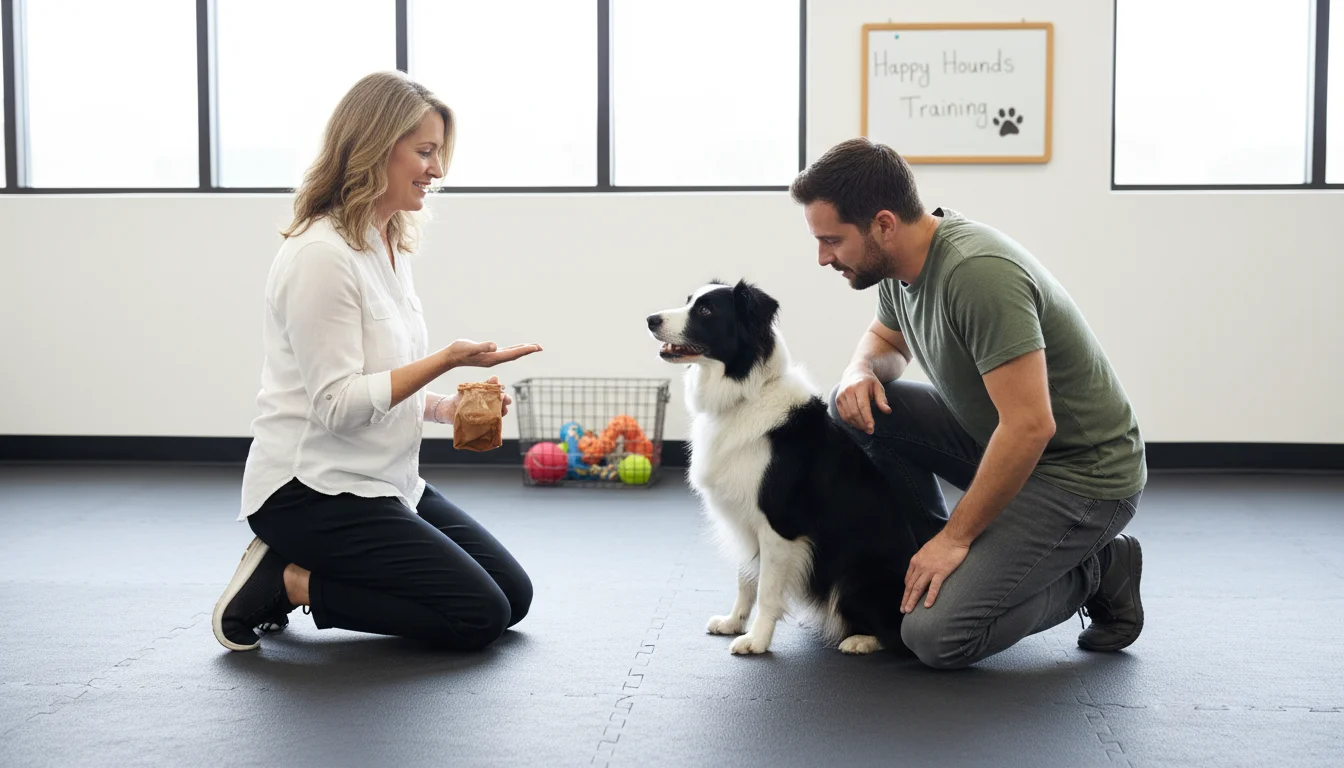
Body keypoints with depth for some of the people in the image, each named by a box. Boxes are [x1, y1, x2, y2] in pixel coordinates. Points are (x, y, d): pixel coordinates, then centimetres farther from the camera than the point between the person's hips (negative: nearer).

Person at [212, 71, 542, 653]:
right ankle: (284, 583, -3)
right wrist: (448, 359, -26)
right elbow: (337, 404, -21)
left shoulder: (391, 246, 11)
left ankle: (295, 573, 12)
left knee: (514, 595, 10)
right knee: (477, 616, -14)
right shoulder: (321, 255, -19)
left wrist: (445, 407, 3)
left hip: (386, 482, 10)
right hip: (313, 490, -10)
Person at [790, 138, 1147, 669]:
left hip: (1081, 474, -9)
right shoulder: (900, 266, -1)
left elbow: (1030, 427, -31)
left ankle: (1096, 574, 4)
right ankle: (941, 558, 7)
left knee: (936, 636, -18)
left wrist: (955, 535, -21)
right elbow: (885, 339, 21)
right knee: (857, 408, -4)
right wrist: (861, 372, -4)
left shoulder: (978, 274, -30)